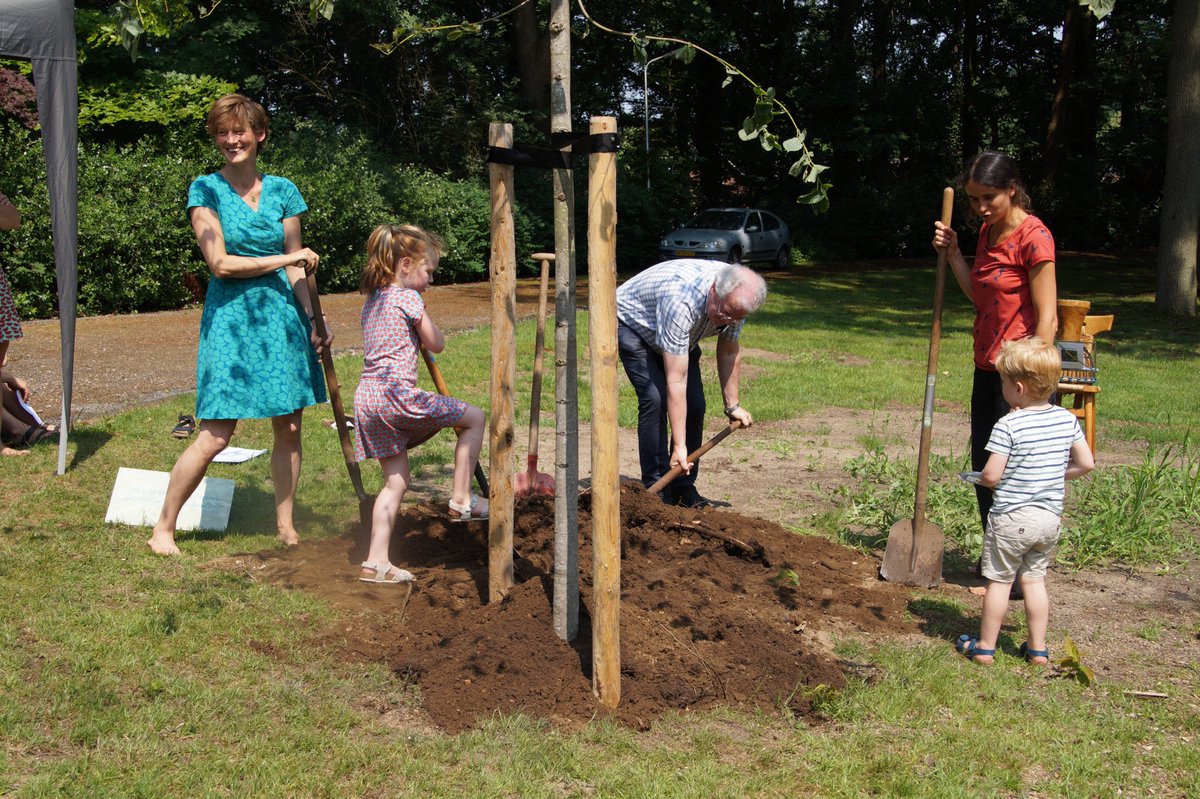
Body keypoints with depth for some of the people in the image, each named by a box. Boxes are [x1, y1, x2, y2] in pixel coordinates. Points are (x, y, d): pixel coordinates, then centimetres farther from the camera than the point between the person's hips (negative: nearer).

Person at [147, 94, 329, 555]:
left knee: (289, 427, 6)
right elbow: (220, 263, -9)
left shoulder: (282, 191, 8)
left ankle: (285, 526, 21)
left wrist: (313, 320, 3)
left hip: (282, 315, 4)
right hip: (231, 317, -4)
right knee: (215, 436, -6)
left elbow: (297, 267, 12)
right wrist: (283, 260, -7)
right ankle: (163, 528, 9)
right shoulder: (206, 190, -2)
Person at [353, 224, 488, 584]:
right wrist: (423, 314, 19)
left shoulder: (372, 301, 20)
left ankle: (376, 561, 11)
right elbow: (436, 344, 4)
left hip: (367, 397, 8)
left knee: (396, 480, 14)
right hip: (396, 395, -8)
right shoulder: (408, 298, -5)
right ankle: (461, 500, 8)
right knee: (474, 417, 5)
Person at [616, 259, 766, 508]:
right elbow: (676, 381, -42)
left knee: (695, 404, -7)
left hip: (681, 335, 6)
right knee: (655, 399, -23)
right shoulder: (681, 300, -44)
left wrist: (732, 405, -1)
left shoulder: (736, 298, -24)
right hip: (631, 322, -6)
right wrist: (679, 446, -41)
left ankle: (683, 488, 5)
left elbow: (729, 352, -4)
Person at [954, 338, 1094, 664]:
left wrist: (981, 477, 3)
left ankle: (984, 647, 17)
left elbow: (991, 476, -20)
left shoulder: (1008, 426, -19)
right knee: (1034, 579, 17)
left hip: (1011, 517, -6)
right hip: (1050, 517, 6)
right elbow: (1086, 464, 5)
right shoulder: (1067, 419, -1)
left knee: (999, 581, 6)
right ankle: (1038, 649, 22)